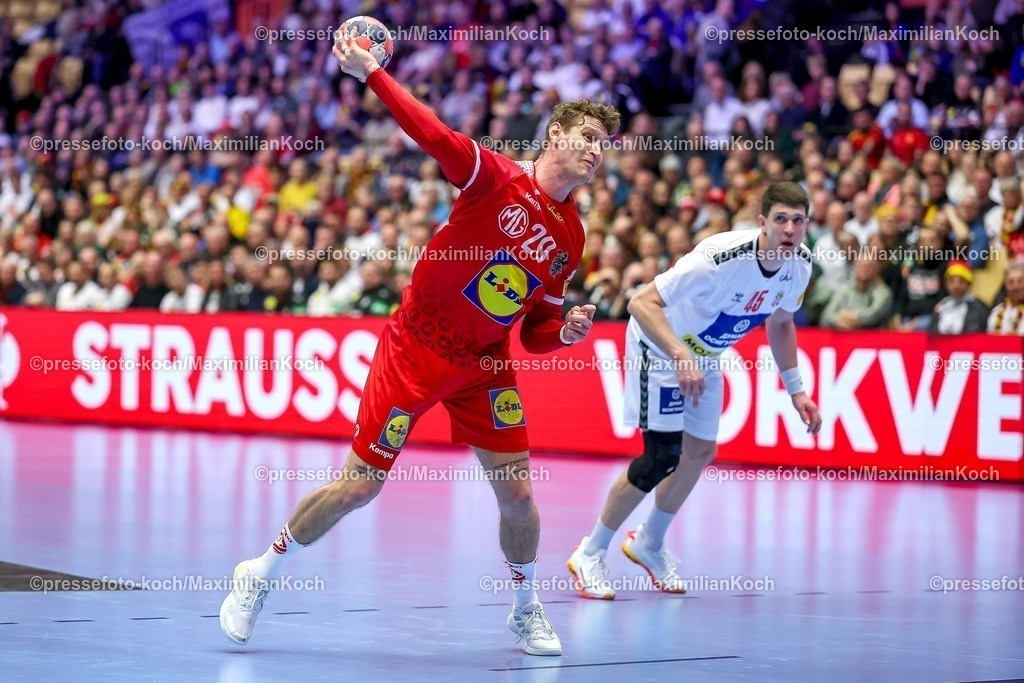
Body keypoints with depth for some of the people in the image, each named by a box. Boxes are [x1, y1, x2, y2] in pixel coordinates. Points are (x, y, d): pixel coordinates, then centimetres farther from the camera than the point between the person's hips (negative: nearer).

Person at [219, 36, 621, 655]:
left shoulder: (571, 239, 3)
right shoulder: (498, 178, -12)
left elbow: (536, 334, 10)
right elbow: (433, 134, -26)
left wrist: (566, 331, -11)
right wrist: (371, 74, -33)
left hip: (486, 364, 5)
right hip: (416, 350, -5)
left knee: (517, 492, -3)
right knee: (361, 485, -3)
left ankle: (526, 610, 22)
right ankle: (261, 576, 15)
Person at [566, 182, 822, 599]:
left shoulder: (800, 265, -14)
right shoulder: (722, 258, -37)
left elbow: (780, 323, 8)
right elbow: (642, 303, -39)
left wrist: (795, 390, 3)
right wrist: (681, 356, -50)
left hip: (704, 354, 8)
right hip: (659, 347, -8)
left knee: (700, 453, 12)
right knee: (663, 457, -14)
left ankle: (648, 544, 36)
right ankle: (590, 554, 1)